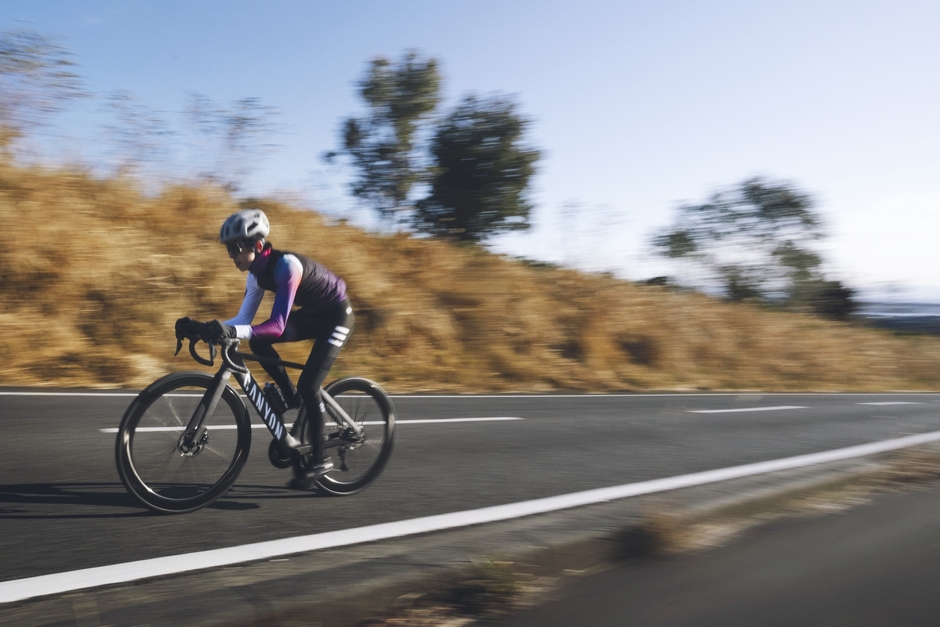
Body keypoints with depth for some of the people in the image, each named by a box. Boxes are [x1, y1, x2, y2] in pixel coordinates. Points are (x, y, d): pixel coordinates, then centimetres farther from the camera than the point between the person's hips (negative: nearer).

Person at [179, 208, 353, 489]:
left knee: (308, 385, -15)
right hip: (311, 314, 8)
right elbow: (244, 320, -7)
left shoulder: (286, 265, -31)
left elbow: (277, 325, -38)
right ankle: (292, 397, 6)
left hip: (336, 315, -8)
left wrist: (232, 331, -50)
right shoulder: (257, 273, -6)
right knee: (258, 342, -10)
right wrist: (211, 327, -21)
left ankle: (319, 460, -1)